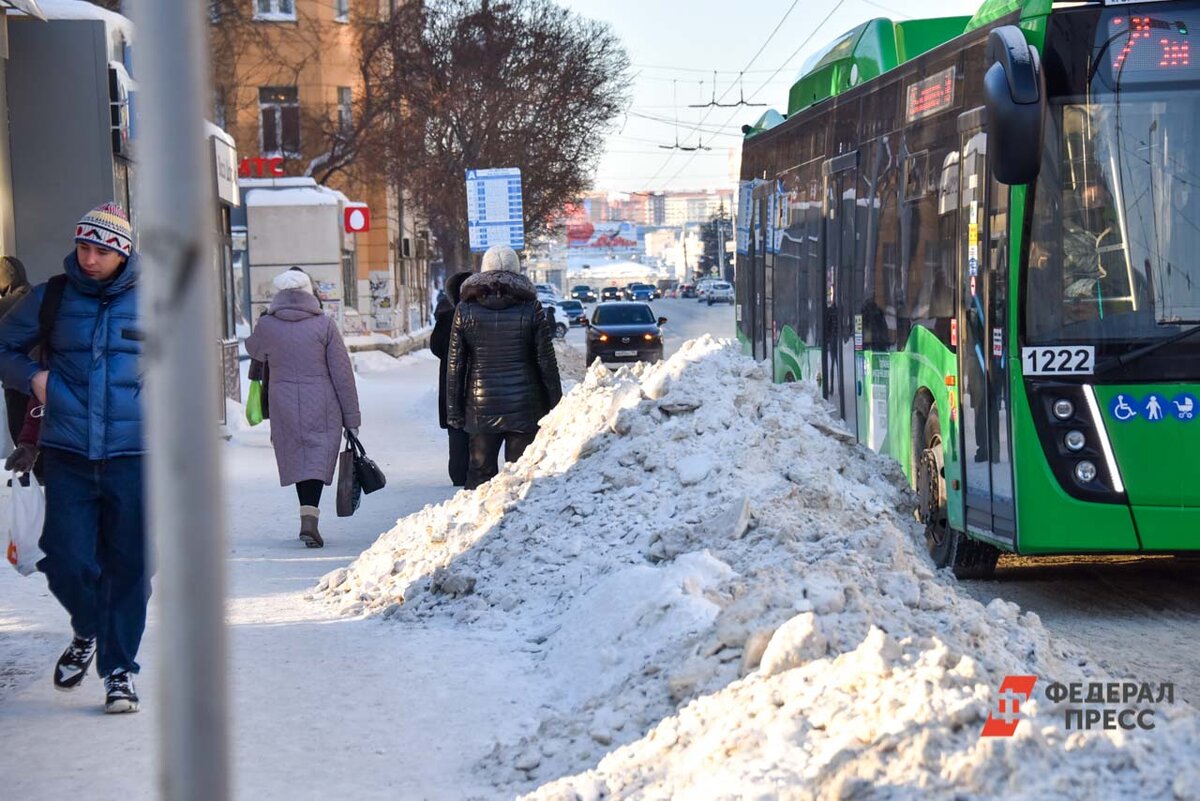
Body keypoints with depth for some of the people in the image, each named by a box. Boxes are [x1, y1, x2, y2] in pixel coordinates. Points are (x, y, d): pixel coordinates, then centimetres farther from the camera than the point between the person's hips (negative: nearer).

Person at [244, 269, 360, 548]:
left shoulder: (266, 325, -1)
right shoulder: (324, 324, -4)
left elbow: (254, 351, 22)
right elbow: (342, 373, -2)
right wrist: (351, 417, 3)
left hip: (284, 407, 2)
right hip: (321, 407, -2)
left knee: (298, 459, 14)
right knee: (318, 459, -2)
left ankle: (307, 516, 16)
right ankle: (309, 519, -19)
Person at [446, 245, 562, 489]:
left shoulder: (465, 310, -1)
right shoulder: (530, 309, -4)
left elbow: (455, 365, 1)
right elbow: (547, 362, -2)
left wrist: (454, 410, 7)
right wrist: (555, 405, 6)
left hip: (481, 408, 1)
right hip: (525, 405, -1)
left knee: (480, 471, 8)